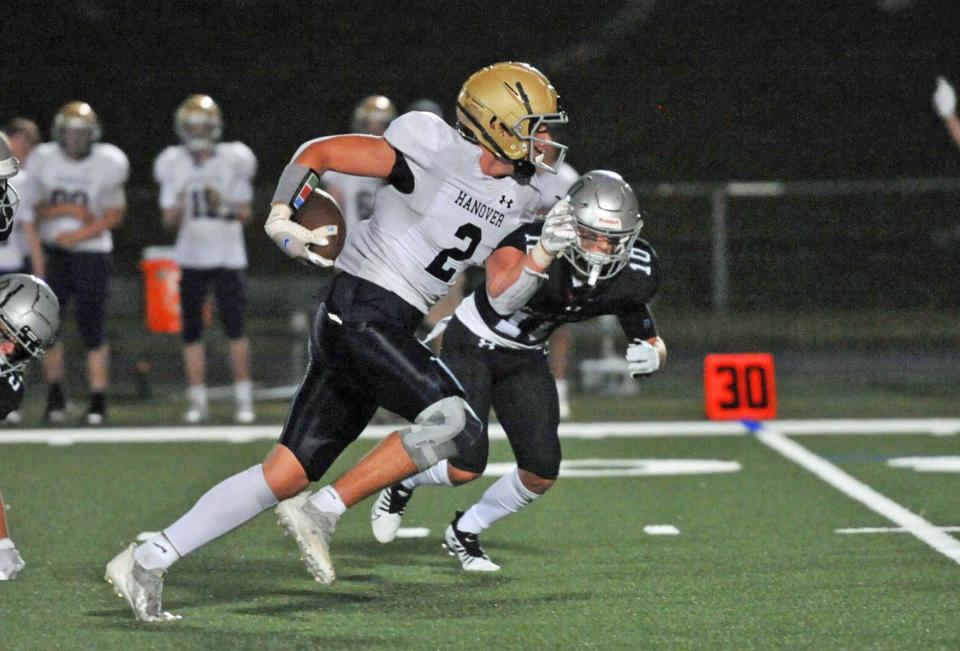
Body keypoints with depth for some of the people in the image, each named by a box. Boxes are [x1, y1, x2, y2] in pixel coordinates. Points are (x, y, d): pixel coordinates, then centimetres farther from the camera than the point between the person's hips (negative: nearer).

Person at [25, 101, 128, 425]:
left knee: (92, 327, -3)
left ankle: (98, 401, 4)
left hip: (91, 251, -2)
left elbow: (114, 214, -2)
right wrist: (63, 209, -16)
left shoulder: (106, 164, -5)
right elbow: (31, 210, 1)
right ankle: (55, 396, 14)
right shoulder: (44, 160, -1)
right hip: (52, 252, 2)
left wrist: (78, 235, -13)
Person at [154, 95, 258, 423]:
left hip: (227, 257, -2)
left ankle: (244, 399, 2)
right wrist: (178, 208, -17)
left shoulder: (232, 161, -3)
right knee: (191, 331, 3)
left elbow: (245, 212, 0)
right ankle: (197, 401, 10)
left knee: (234, 327, -6)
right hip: (191, 257, 2)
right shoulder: (174, 166, 3)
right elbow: (169, 220, 4)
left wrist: (223, 205, -18)